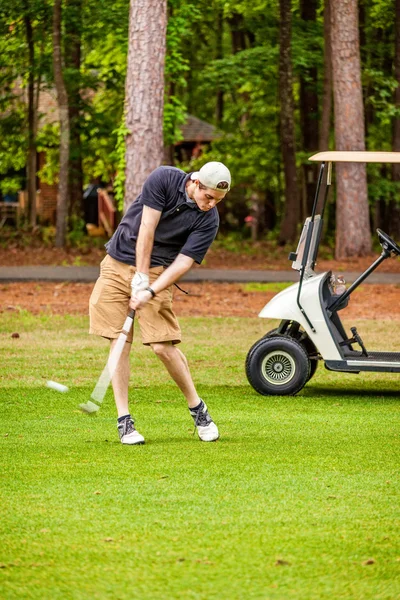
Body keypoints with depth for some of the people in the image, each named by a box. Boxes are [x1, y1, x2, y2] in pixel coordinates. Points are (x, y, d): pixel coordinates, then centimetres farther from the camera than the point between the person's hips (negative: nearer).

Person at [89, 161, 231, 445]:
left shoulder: (209, 220, -11)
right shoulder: (164, 179, -13)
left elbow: (184, 262, -14)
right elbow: (147, 228, -14)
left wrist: (151, 290, -26)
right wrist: (140, 276, -16)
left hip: (158, 273, 0)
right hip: (118, 263, 0)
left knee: (163, 346, -11)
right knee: (120, 342, -5)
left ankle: (197, 408, 8)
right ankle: (124, 420, 0)